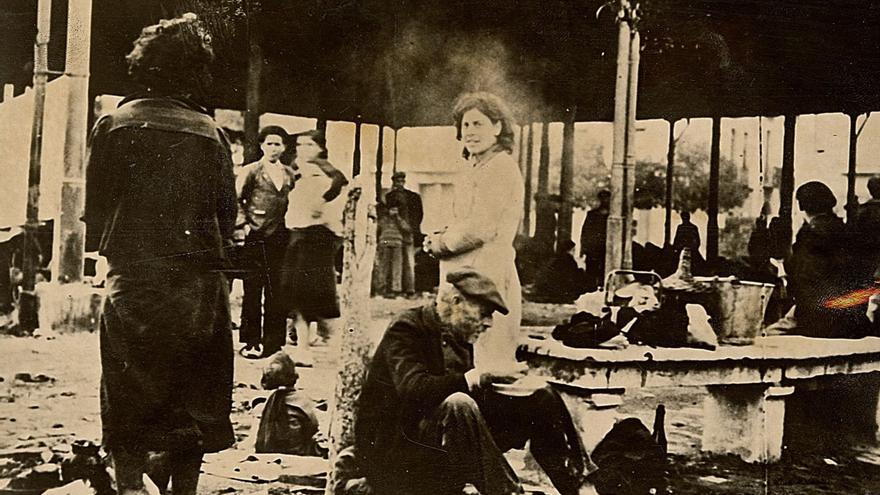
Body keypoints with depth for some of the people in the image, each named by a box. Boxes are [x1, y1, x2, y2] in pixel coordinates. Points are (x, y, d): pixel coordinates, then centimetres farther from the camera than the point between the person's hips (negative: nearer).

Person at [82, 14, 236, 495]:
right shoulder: (211, 133, -1)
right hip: (199, 288, 1)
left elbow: (95, 204, -2)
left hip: (133, 282, -1)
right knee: (192, 406, 11)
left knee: (127, 407, 7)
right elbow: (228, 214, 2)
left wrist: (103, 247, 16)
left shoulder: (115, 124, -2)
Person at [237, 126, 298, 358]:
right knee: (253, 290, -1)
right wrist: (245, 223, -7)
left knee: (278, 292, 4)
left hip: (280, 237, 4)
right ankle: (250, 341, 5)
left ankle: (273, 341, 11)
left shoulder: (290, 174, 13)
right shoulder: (251, 171, 2)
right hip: (256, 237, -4)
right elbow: (236, 199, 2)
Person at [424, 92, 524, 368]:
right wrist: (440, 239, 5)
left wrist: (439, 243, -6)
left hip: (487, 278, -10)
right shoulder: (475, 169, 20)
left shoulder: (499, 169, -11)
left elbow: (481, 227, -19)